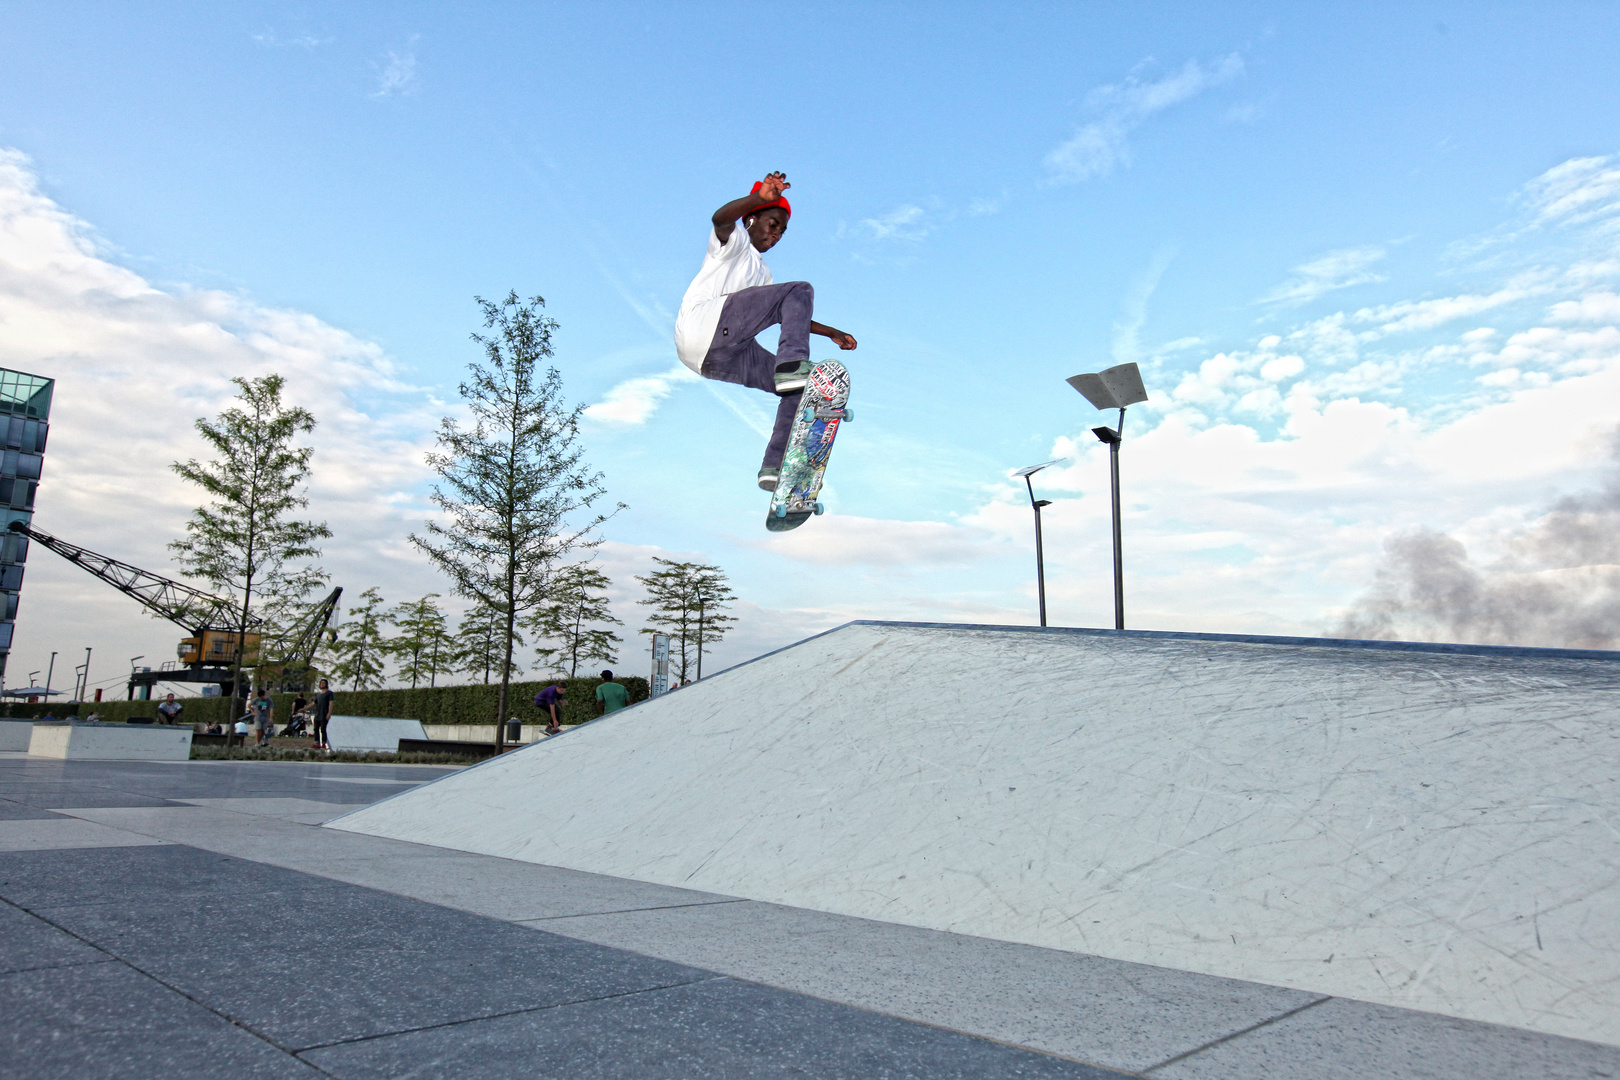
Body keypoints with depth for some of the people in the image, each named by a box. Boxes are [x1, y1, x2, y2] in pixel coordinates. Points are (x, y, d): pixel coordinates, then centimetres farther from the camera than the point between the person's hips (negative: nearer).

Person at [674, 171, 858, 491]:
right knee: (800, 291, -16)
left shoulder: (762, 273, 38)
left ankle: (774, 467, -6)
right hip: (703, 324, -8)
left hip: (726, 357, 8)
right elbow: (720, 219, -13)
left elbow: (791, 316, 42)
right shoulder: (735, 241, 13)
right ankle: (791, 366, -37)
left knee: (800, 387, -1)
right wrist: (760, 197, -29)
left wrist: (830, 332, 33)